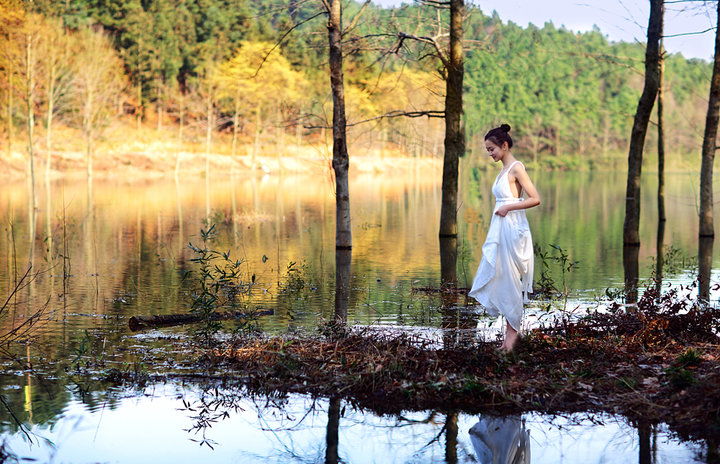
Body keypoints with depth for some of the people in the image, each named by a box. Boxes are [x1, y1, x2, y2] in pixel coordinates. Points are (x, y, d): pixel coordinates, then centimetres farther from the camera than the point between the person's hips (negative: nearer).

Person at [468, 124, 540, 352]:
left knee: (510, 280, -3)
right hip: (499, 230, 9)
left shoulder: (516, 168, -10)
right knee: (498, 279, 7)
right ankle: (510, 329, 12)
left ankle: (513, 329, 6)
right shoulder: (503, 170, 15)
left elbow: (535, 199, -16)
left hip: (513, 228, -9)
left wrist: (507, 207, -16)